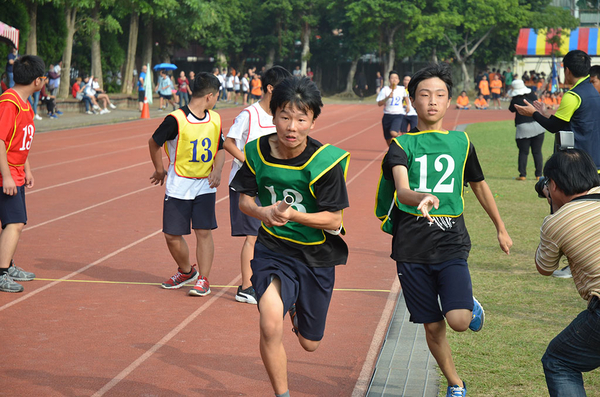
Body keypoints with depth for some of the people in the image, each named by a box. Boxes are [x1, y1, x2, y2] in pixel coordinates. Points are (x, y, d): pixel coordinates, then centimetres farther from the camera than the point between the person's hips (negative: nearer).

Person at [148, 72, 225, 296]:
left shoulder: (215, 120, 2)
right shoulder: (176, 120, -15)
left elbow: (220, 149, 12)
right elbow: (154, 143, -1)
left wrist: (217, 169, -8)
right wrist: (159, 170, 10)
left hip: (205, 185, 3)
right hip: (178, 185, -3)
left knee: (204, 231, -5)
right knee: (172, 235, 2)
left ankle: (203, 280, 4)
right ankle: (186, 272, 27)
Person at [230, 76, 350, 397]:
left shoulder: (325, 161, -19)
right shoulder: (257, 152, -10)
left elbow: (333, 219, -15)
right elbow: (244, 199, 3)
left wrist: (292, 215, -31)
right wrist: (263, 212, -20)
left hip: (316, 255, 0)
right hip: (272, 250, 0)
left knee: (310, 343, 15)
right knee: (270, 326, -25)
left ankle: (297, 308, 50)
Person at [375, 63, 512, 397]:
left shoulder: (461, 142, 7)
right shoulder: (402, 144, -1)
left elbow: (479, 185, 23)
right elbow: (402, 189, -20)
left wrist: (501, 229, 30)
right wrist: (420, 198, -43)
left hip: (451, 245, 0)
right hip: (412, 248, 0)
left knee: (459, 321, -17)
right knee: (433, 327, 7)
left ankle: (471, 303, 20)